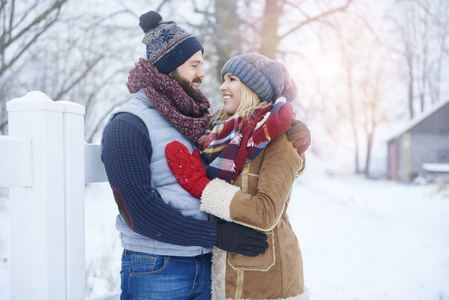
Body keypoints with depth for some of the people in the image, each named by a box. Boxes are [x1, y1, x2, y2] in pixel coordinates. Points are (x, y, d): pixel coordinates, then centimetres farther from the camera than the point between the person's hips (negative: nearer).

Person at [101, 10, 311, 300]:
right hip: (155, 272, -6)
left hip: (206, 266, 6)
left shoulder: (197, 118, 11)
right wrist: (218, 236, -19)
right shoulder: (128, 126, -10)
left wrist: (292, 130, 4)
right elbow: (139, 210, -18)